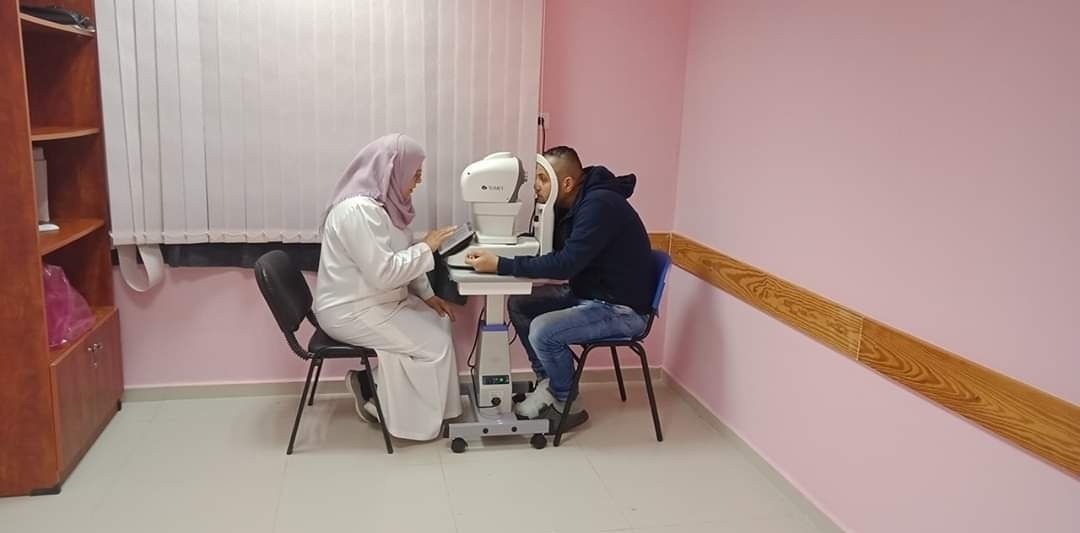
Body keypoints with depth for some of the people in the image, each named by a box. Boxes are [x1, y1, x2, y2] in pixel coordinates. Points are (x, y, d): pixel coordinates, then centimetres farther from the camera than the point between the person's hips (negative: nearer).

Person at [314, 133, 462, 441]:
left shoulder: (381, 202, 7)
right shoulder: (359, 209, -26)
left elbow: (398, 259, 14)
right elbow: (384, 272, -30)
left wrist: (427, 295, 7)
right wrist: (426, 247, -20)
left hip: (376, 301, 10)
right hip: (353, 312, -10)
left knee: (439, 322, 8)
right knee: (435, 344, -10)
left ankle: (374, 385, 13)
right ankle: (416, 419, 7)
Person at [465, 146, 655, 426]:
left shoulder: (599, 206, -26)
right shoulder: (569, 204, 3)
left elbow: (565, 264, -32)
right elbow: (549, 250, 5)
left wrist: (500, 265, -31)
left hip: (621, 308, -10)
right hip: (587, 293, 10)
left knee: (543, 330, -24)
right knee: (519, 305, 5)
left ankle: (567, 404, 1)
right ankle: (547, 383, 10)